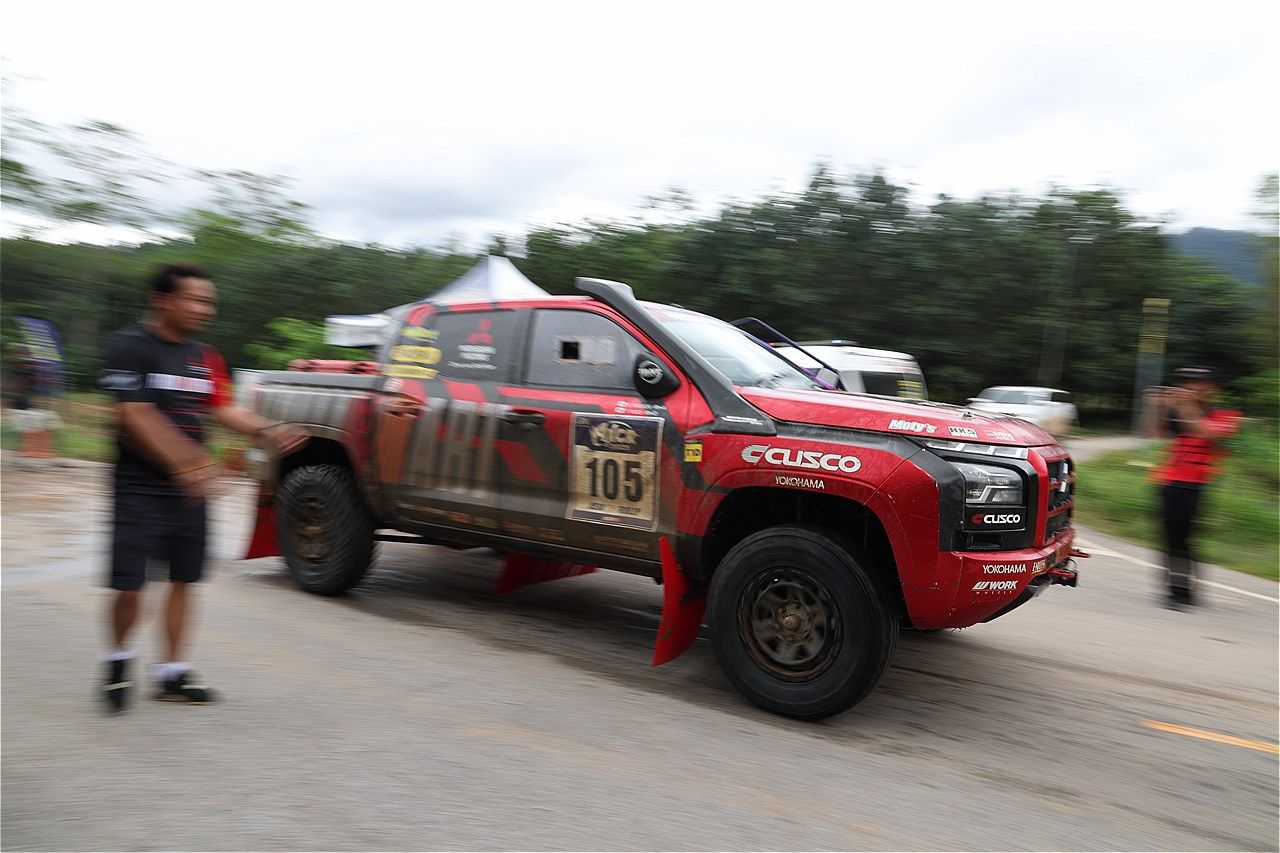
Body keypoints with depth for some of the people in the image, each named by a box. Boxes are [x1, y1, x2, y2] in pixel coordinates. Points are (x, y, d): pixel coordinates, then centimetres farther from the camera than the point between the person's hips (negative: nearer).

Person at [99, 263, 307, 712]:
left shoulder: (204, 356, 11)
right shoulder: (131, 347, -9)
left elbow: (224, 409, 10)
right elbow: (135, 416, -18)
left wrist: (269, 430, -8)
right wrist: (186, 464, -27)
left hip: (189, 491, 6)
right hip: (140, 492, -6)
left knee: (183, 580, 9)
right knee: (130, 587, -5)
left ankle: (173, 673, 20)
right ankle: (119, 659, 23)